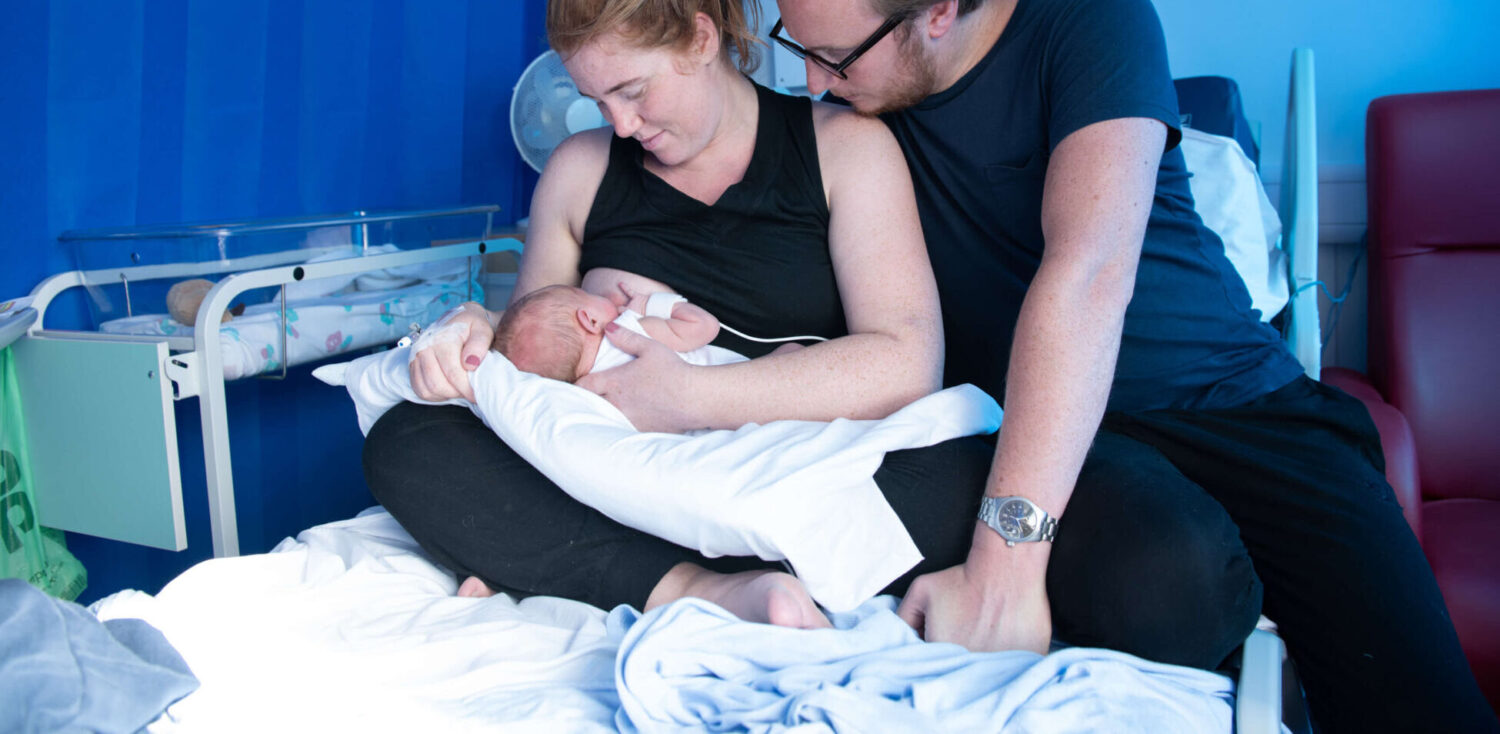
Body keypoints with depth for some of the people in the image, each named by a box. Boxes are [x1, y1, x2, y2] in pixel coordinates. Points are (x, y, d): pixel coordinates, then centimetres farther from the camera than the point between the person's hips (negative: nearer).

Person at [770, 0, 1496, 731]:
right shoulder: (855, 112, 7)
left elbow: (1091, 269, -24)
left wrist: (1002, 561, -34)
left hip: (1235, 394, -1)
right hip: (1041, 428, 2)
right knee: (1158, 576, -33)